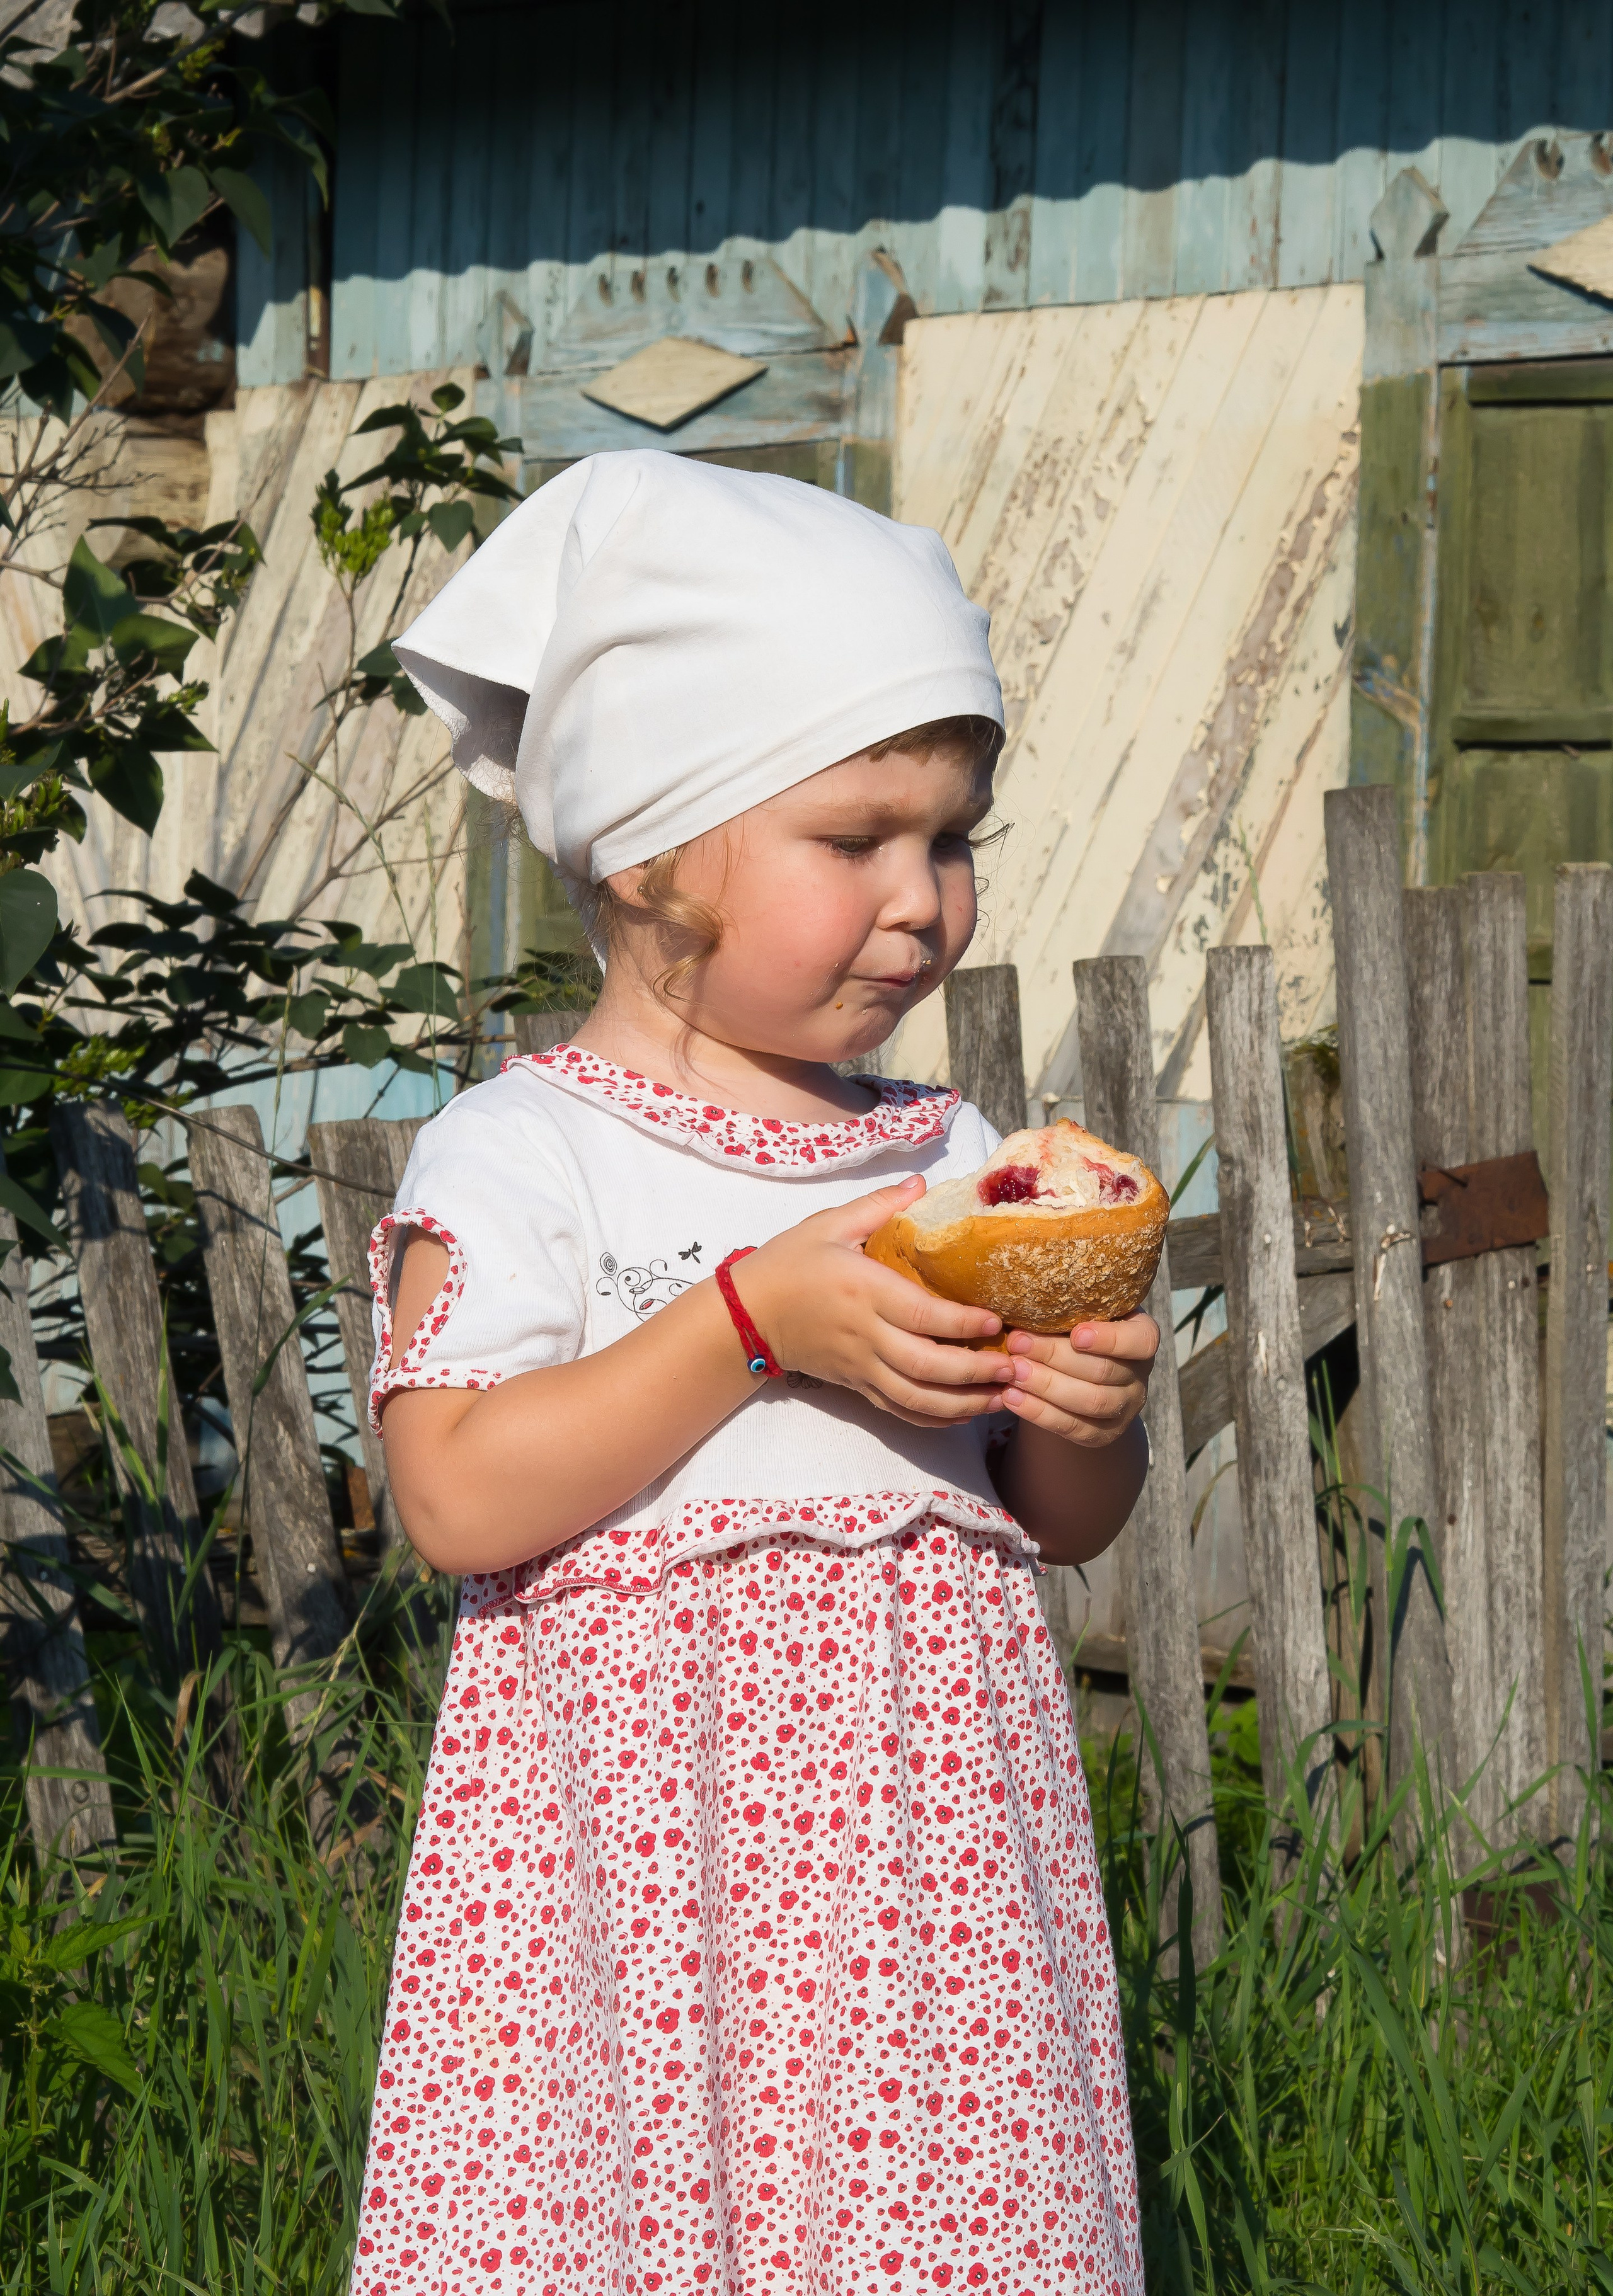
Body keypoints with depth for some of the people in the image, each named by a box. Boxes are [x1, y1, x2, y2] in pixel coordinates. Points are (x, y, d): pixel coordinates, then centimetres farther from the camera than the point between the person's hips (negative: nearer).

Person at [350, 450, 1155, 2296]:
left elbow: (1067, 1528, 18)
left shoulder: (954, 1160, 12)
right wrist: (756, 1323, -18)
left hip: (930, 1837, 4)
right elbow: (458, 1497, -15)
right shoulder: (520, 1156, -4)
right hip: (642, 1852, -4)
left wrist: (1090, 1419, -5)